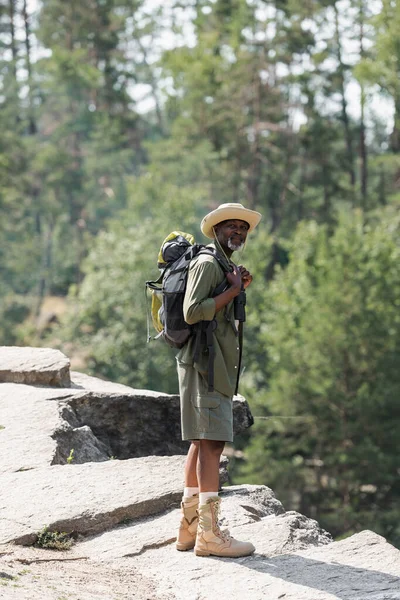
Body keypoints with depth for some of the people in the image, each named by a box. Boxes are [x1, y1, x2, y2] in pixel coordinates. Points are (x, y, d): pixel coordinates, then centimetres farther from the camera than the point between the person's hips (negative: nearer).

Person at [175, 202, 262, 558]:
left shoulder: (226, 268, 22)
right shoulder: (207, 263, -9)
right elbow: (192, 312, -20)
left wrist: (240, 288, 14)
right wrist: (233, 291, -13)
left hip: (219, 366, 11)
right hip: (205, 364, -11)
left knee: (203, 443, 12)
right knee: (211, 442, -15)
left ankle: (191, 525, 16)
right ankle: (209, 533, -18)